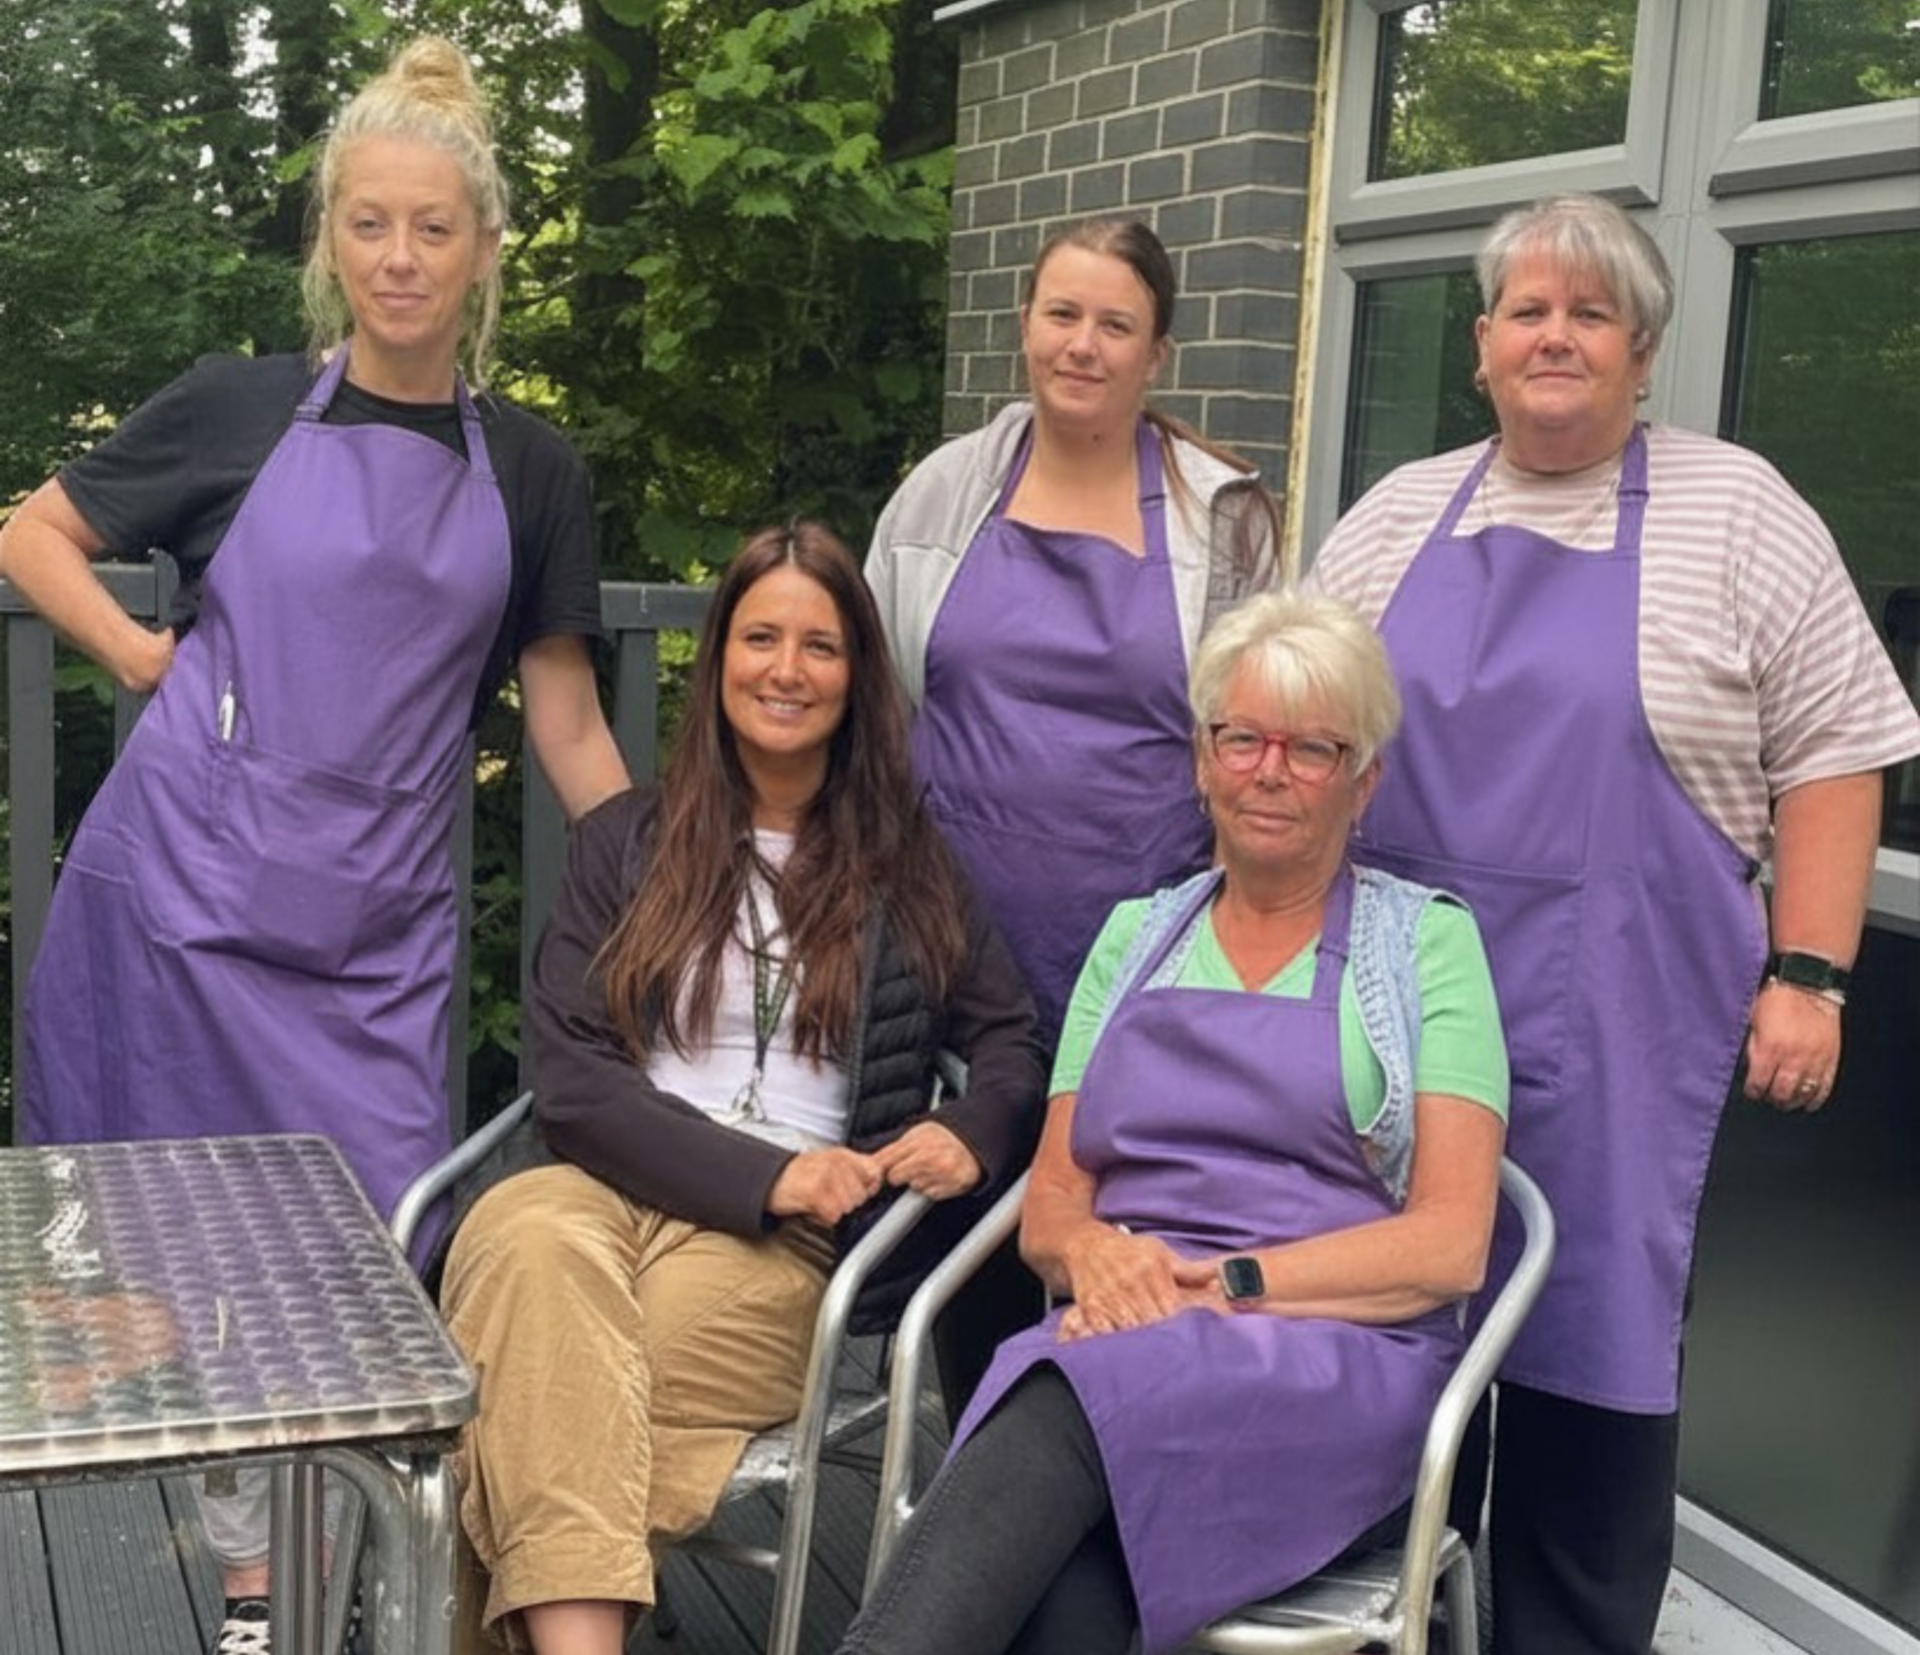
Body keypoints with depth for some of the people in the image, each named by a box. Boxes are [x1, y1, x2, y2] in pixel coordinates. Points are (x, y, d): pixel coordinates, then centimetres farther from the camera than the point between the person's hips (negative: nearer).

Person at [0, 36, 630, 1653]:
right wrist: (146, 657, -2)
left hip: (382, 923, 2)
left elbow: (565, 721, 9)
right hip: (185, 884, -1)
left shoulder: (530, 470, 7)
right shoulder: (241, 408, 2)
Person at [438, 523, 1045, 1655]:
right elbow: (571, 1078, 3)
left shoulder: (912, 863, 15)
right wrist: (761, 1171, -11)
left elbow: (1015, 1044, 15)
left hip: (797, 1244, -1)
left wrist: (972, 1139, -10)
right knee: (527, 1239, -37)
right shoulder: (627, 846, 15)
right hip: (614, 1189, 1)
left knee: (563, 1380, -33)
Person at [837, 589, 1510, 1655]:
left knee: (1077, 1402, -37)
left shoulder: (1426, 940, 9)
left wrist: (1225, 1283, -13)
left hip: (1341, 1352, -2)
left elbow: (1451, 1243, -1)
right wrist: (1094, 1253, -9)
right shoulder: (1137, 936, 20)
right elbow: (1049, 1203, 16)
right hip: (1118, 1339, 3)